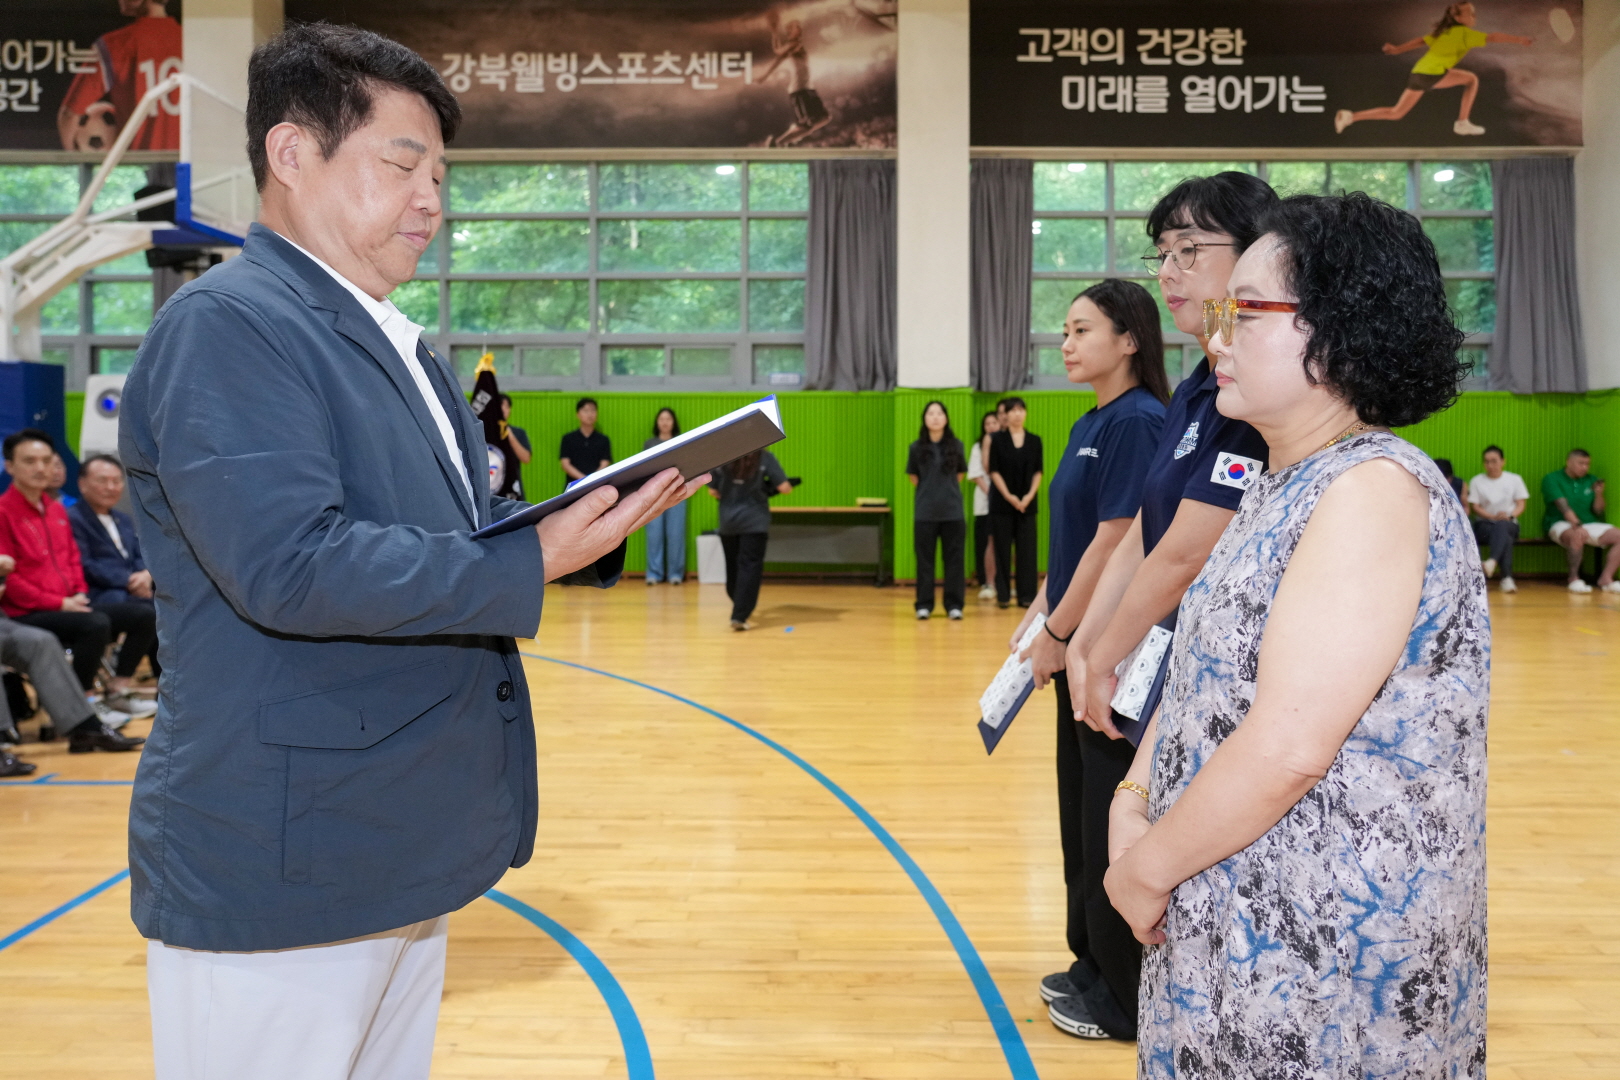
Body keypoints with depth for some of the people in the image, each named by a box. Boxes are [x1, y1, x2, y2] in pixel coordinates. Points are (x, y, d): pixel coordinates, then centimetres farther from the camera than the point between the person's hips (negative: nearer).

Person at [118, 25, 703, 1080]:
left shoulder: (403, 347, 16)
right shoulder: (224, 323, -15)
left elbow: (472, 521, 17)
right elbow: (287, 563, -26)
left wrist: (593, 522, -2)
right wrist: (534, 566, -23)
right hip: (281, 868, -9)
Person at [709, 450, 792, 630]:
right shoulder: (765, 458, -6)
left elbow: (713, 491, 6)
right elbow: (784, 488, -8)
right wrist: (789, 487, 15)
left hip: (727, 522, 3)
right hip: (754, 522, -3)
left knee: (733, 567, 16)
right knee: (750, 568, -1)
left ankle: (739, 609, 31)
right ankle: (739, 616, -9)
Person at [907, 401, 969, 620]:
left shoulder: (956, 445, 1)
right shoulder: (917, 447, 0)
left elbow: (960, 475, 12)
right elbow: (914, 479, 10)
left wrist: (946, 490, 9)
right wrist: (930, 491, 10)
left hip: (953, 512, 0)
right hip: (925, 512, 0)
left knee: (953, 560, 4)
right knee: (924, 560, 5)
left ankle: (954, 605, 12)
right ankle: (924, 605, 13)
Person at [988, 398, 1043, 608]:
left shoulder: (1034, 440, 7)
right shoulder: (997, 439, 0)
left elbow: (1038, 472, 6)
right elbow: (994, 471, -3)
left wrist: (1030, 495, -8)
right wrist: (1009, 496, -11)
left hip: (1027, 502, 2)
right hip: (1002, 502, -2)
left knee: (1027, 549, 1)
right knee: (1003, 549, 1)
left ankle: (1026, 595, 5)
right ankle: (1003, 595, 8)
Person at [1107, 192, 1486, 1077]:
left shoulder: (1373, 490, -19)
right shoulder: (1282, 489, 10)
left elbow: (1290, 747, -26)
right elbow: (1202, 673, 12)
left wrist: (1145, 870, -14)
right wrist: (1132, 805, -3)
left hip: (1333, 952, -8)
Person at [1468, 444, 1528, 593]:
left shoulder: (1515, 479, 12)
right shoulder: (1476, 481, 9)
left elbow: (1521, 505, 7)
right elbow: (1474, 507, 2)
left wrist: (1510, 515, -15)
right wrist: (1493, 517, -16)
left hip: (1509, 524, 0)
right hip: (1484, 524, 0)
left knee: (1501, 526, -39)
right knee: (1504, 536, -35)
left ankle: (1493, 561, -64)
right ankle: (1507, 577, -49)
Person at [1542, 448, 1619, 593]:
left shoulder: (1591, 481, 12)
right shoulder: (1552, 479, -3)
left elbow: (1598, 512, 7)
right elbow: (1562, 505, -18)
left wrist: (1599, 495, -12)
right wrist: (1576, 524, -31)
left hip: (1589, 523, 6)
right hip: (1561, 524, -6)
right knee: (1577, 536, -39)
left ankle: (1606, 578, -11)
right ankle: (1574, 577, -24)